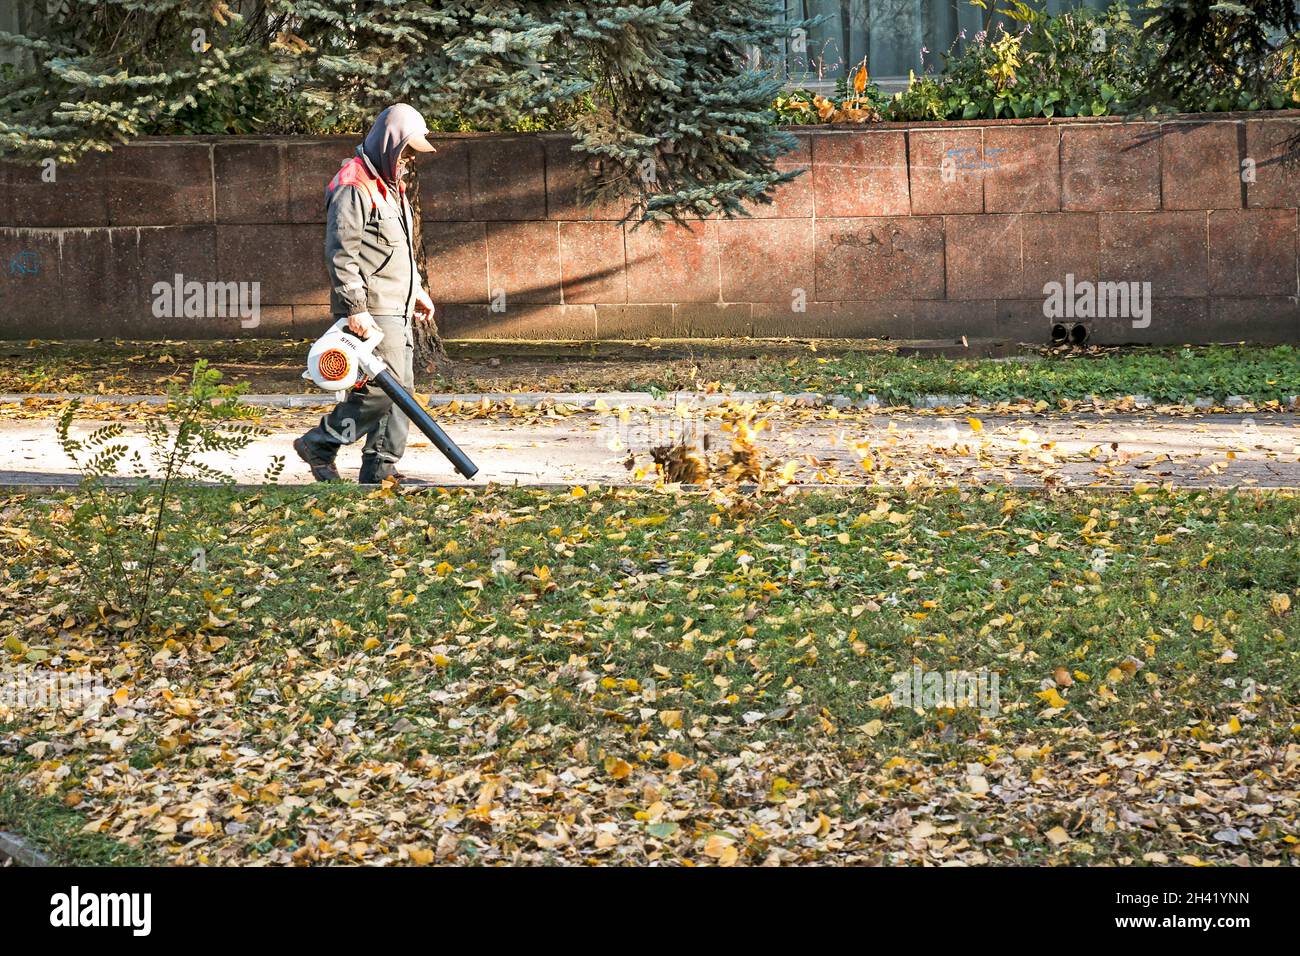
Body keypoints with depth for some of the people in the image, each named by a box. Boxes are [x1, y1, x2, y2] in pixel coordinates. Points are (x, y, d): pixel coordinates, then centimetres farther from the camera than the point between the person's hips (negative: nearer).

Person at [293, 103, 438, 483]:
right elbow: (341, 253, -19)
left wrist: (416, 290, 28)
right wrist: (355, 308, -22)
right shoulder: (353, 187, -14)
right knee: (382, 388, -14)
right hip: (371, 310, -10)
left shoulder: (390, 185, 19)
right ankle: (319, 445, -1)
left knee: (401, 388, 7)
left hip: (396, 308, 10)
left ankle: (380, 468, 12)